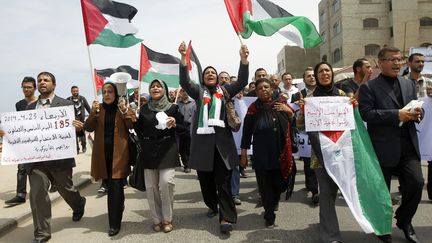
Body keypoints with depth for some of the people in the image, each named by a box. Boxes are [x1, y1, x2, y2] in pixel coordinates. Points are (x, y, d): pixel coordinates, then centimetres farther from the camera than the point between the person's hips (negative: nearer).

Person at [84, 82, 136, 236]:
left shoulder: (123, 108, 2)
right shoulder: (98, 109, 9)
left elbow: (131, 125, -13)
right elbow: (88, 128, -2)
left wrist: (124, 110, -26)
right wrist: (93, 113, -17)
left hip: (118, 153, -4)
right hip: (103, 153, 4)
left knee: (115, 187, -8)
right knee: (111, 186, 16)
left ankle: (115, 223, 1)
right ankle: (119, 206, 43)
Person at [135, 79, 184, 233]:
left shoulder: (172, 108, 2)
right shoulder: (144, 109, 10)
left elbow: (183, 129, 2)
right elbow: (139, 130, 17)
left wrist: (174, 124, -13)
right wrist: (133, 120, 3)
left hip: (167, 149, -3)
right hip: (149, 151, 3)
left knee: (166, 183, -13)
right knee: (151, 186, 3)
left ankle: (167, 219, 6)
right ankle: (157, 219, 18)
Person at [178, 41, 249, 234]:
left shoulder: (225, 90, 13)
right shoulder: (198, 91, 10)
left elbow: (242, 82, 1)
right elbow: (184, 82, -6)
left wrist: (243, 59, -13)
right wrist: (183, 57, -19)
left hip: (222, 142, -1)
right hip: (202, 142, 1)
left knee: (223, 181, -2)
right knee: (205, 180, 12)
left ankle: (226, 217, 0)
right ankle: (213, 206, 34)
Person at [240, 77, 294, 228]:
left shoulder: (281, 104, 3)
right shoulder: (253, 109, -3)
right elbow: (246, 133, 1)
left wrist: (289, 112, -10)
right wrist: (243, 155, 2)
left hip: (281, 153, 2)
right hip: (261, 155, -2)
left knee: (280, 184, 8)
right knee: (265, 186, 2)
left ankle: (271, 207, 40)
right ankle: (269, 216, 23)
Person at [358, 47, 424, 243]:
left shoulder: (409, 84, 15)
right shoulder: (369, 87, -5)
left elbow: (415, 109, 18)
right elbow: (366, 114, -16)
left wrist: (417, 114, -6)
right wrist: (397, 115, -21)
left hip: (408, 145, 5)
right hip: (383, 147, -5)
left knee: (416, 183, 0)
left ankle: (404, 220, 28)